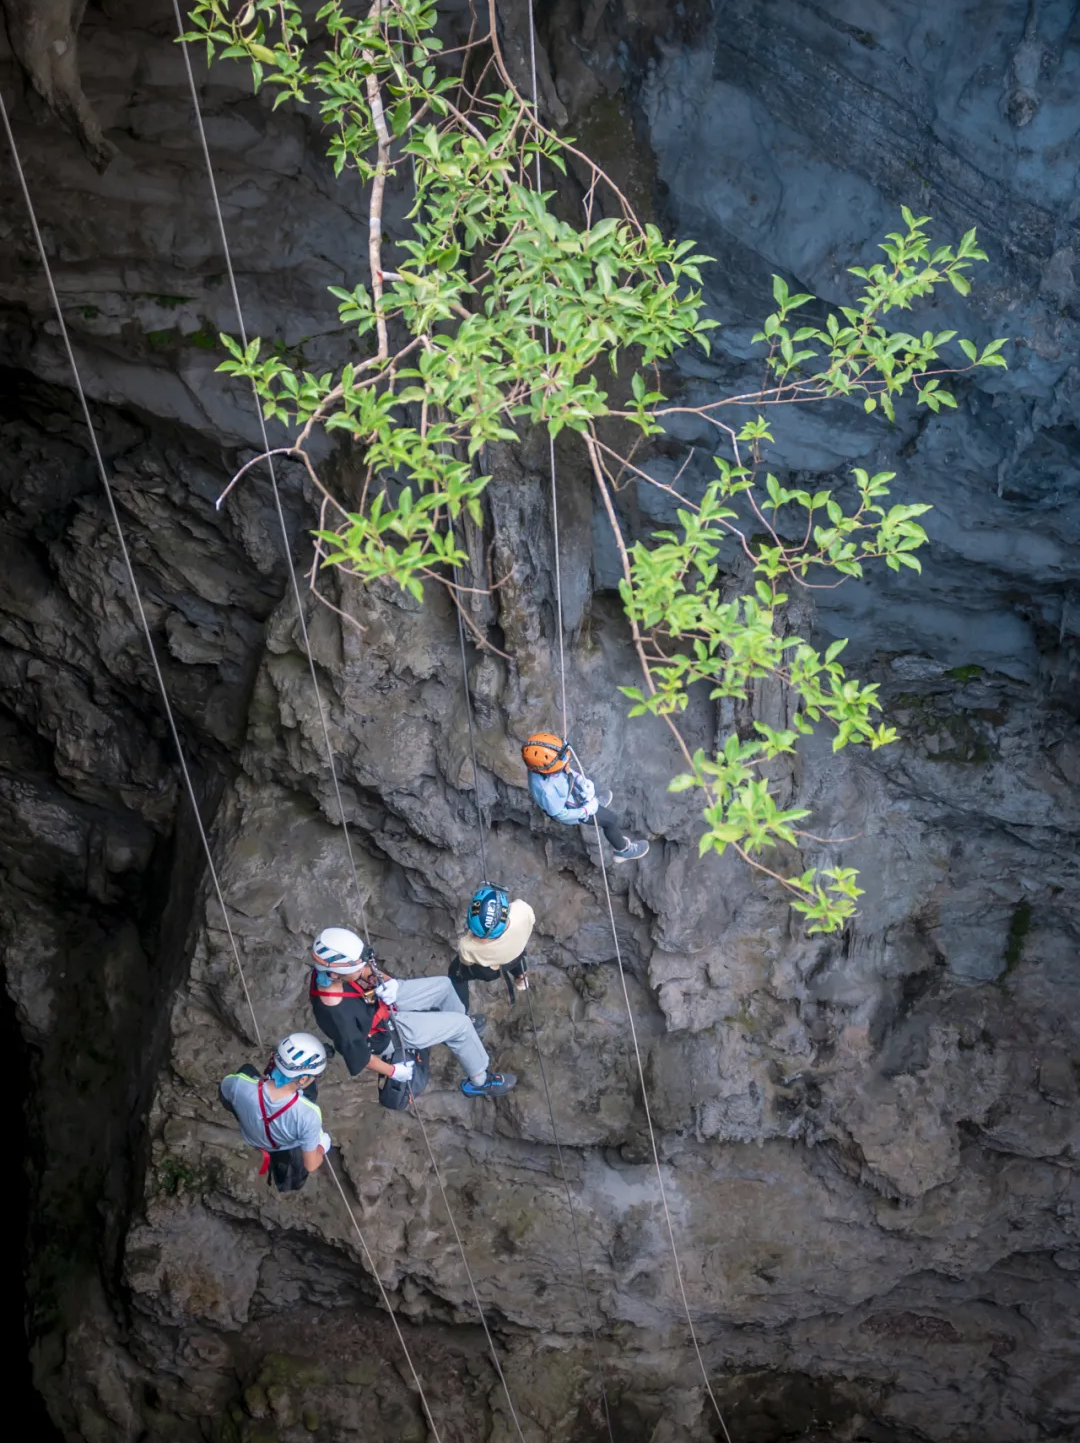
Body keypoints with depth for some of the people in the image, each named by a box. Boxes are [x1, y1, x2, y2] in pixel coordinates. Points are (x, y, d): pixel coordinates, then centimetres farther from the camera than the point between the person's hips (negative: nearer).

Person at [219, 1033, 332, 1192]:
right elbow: (311, 1166, -26)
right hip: (288, 1150, -2)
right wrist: (322, 1146, -3)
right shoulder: (308, 1114, -44)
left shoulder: (239, 1084, -40)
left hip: (250, 1137, 2)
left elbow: (225, 1090, -10)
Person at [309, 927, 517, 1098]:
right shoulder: (337, 1011, -42)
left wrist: (386, 981, -22)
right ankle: (480, 1081, 21)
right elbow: (356, 1054, -27)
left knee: (443, 985, 17)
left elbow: (367, 968, -2)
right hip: (386, 1032, -7)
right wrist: (393, 1071, -13)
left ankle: (458, 1032, 48)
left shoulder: (328, 967, -24)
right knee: (460, 1025, -3)